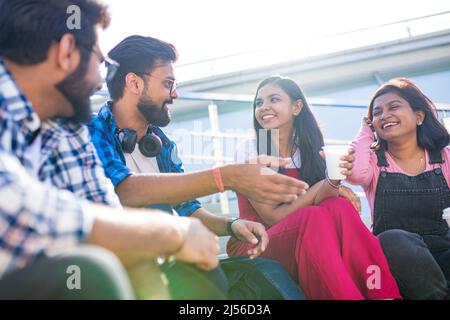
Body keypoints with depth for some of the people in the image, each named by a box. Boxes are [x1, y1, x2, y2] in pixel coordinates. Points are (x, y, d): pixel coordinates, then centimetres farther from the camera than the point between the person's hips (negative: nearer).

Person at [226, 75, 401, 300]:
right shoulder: (248, 151, -6)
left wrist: (333, 182, -23)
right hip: (254, 246, -4)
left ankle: (384, 293, -33)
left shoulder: (308, 152, 7)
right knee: (313, 217, -33)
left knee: (338, 207, -27)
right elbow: (272, 217, -12)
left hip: (303, 247, 4)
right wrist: (320, 187, -16)